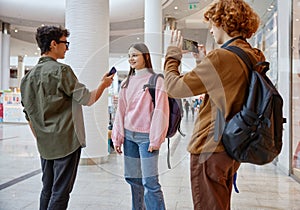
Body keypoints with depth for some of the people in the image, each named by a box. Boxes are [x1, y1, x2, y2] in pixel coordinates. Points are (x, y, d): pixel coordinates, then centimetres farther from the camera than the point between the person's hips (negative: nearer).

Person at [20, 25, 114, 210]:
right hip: (66, 141, -7)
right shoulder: (61, 70, -14)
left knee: (47, 190, 16)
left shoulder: (30, 75, 8)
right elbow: (87, 99, -10)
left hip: (44, 144, 8)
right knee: (60, 192, 0)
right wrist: (103, 84, 7)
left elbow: (29, 114, 13)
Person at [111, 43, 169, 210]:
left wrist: (155, 140, -14)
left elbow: (160, 112, -10)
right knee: (133, 179, 12)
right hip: (129, 136, 6)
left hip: (146, 136, -6)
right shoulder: (127, 82, 12)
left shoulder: (156, 80, -5)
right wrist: (117, 137, 9)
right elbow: (121, 111, 12)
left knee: (150, 182, -7)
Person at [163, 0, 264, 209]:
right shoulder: (253, 58, 8)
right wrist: (204, 63, 16)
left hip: (210, 148, -9)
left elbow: (175, 87, -15)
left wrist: (173, 53, 1)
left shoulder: (221, 57, -20)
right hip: (232, 147, 9)